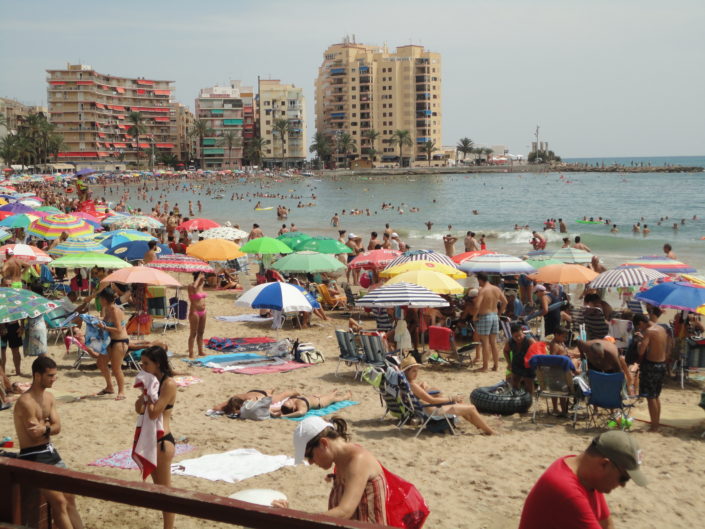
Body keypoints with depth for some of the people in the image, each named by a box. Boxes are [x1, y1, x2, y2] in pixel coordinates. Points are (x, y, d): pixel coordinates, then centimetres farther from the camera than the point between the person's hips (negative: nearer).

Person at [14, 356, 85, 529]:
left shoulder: (49, 396, 7)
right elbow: (35, 434, -20)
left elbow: (57, 428, 0)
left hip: (50, 452, 9)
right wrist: (49, 426, -4)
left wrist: (44, 428, -20)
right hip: (33, 457, -9)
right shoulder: (25, 402, -20)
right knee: (59, 501, -12)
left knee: (70, 497, 8)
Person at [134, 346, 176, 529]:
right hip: (150, 438, 9)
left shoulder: (168, 384, -18)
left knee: (165, 489, 0)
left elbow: (154, 413, -23)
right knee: (157, 487, 16)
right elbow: (139, 409, 5)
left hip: (162, 440, -9)